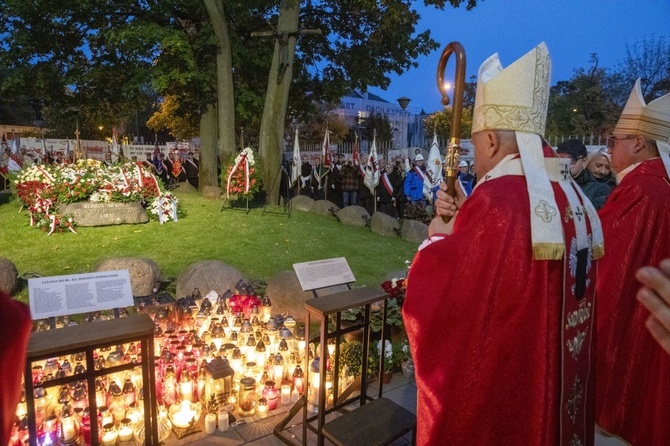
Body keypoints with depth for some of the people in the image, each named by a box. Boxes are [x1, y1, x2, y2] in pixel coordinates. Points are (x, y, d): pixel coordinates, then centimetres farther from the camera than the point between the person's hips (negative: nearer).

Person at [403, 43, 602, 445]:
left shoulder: (495, 201, -26)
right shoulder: (569, 194, 1)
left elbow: (433, 300, -22)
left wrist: (438, 237, -7)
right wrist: (464, 218, 2)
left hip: (491, 388, -7)